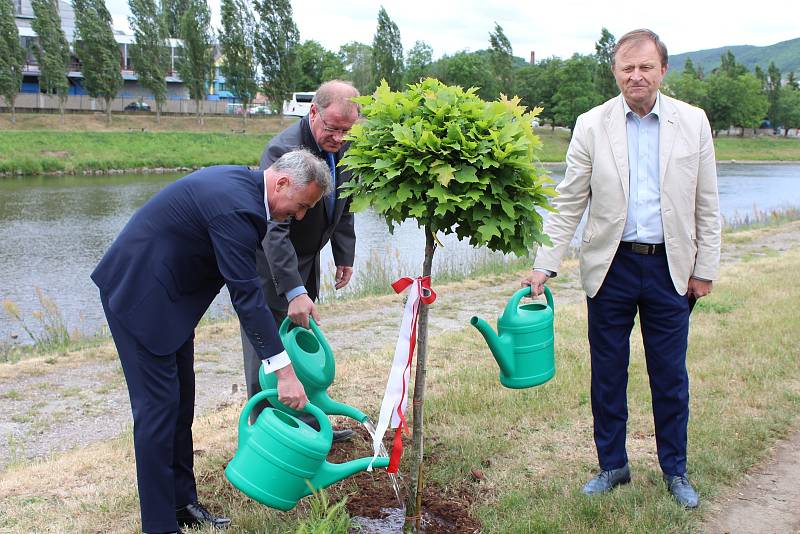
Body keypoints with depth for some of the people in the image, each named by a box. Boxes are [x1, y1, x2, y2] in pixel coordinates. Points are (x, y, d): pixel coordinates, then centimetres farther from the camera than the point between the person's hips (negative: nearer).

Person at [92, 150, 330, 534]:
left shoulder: (243, 184, 2)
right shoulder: (236, 208, -28)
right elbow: (247, 295, -30)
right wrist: (285, 372, -28)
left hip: (169, 291, 10)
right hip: (139, 292, -10)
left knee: (182, 400, 12)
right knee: (159, 404, -6)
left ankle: (182, 503, 24)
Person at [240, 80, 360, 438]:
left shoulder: (343, 148, -4)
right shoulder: (283, 150, -28)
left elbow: (342, 208, 12)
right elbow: (274, 228, -33)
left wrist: (345, 256, 8)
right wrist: (294, 291, -38)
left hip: (306, 261, 8)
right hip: (270, 265, -8)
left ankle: (307, 425, 30)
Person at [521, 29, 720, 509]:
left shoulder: (693, 122, 0)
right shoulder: (592, 126, -2)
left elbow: (707, 204, 4)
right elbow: (569, 204, -1)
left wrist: (705, 269, 2)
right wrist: (546, 265, -6)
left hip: (670, 268, 0)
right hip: (611, 267, 0)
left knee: (671, 376, 10)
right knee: (608, 374, 10)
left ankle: (675, 470, 29)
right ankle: (613, 466, 28)